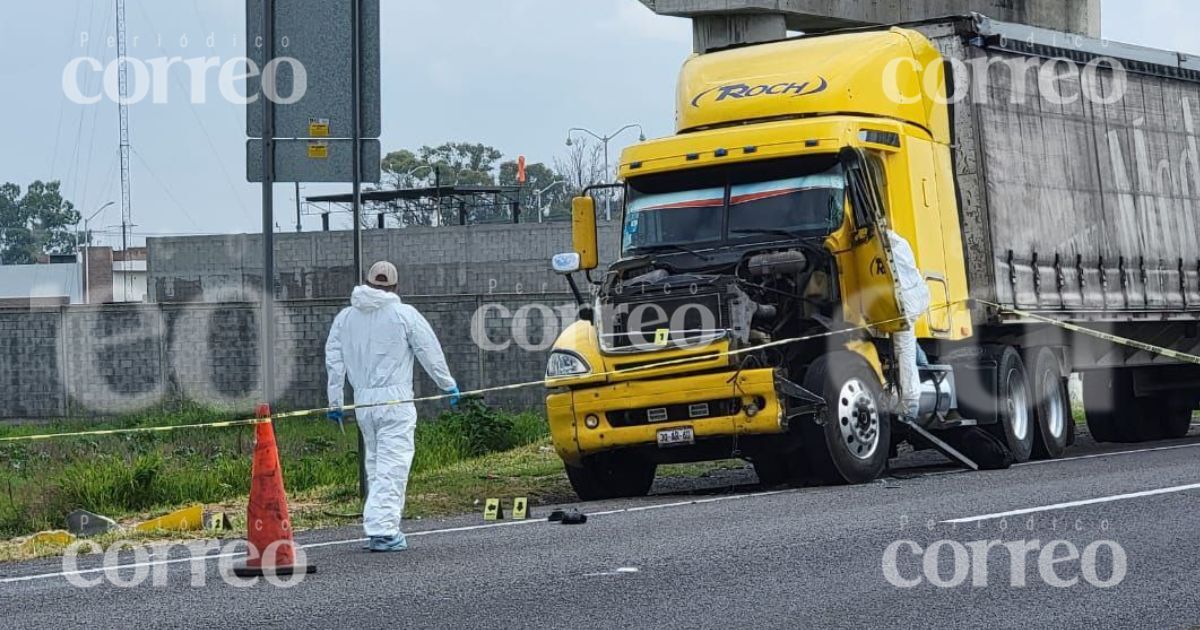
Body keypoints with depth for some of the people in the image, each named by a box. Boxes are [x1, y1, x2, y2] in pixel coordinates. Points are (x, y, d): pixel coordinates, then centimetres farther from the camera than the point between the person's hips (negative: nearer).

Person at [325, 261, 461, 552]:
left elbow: (334, 361, 11)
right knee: (392, 465, -7)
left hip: (363, 401, 5)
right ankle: (382, 530, -15)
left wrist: (335, 401, 16)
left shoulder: (345, 318, 10)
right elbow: (430, 352, 0)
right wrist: (449, 385, 14)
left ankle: (383, 527, 16)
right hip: (395, 400, -5)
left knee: (375, 463, 15)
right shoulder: (404, 315, -4)